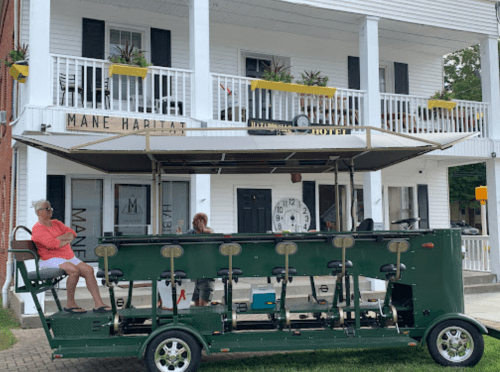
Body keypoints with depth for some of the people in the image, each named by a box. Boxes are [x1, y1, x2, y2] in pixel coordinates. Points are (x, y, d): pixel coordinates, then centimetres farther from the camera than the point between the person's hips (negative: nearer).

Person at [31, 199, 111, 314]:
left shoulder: (56, 223, 18)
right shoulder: (37, 229, -6)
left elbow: (72, 233, 5)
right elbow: (52, 244, -19)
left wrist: (58, 238, -12)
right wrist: (67, 240, -3)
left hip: (68, 257, 8)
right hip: (50, 260, -8)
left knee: (88, 270, -13)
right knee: (74, 270, -32)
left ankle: (99, 304, -15)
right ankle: (70, 304, -17)